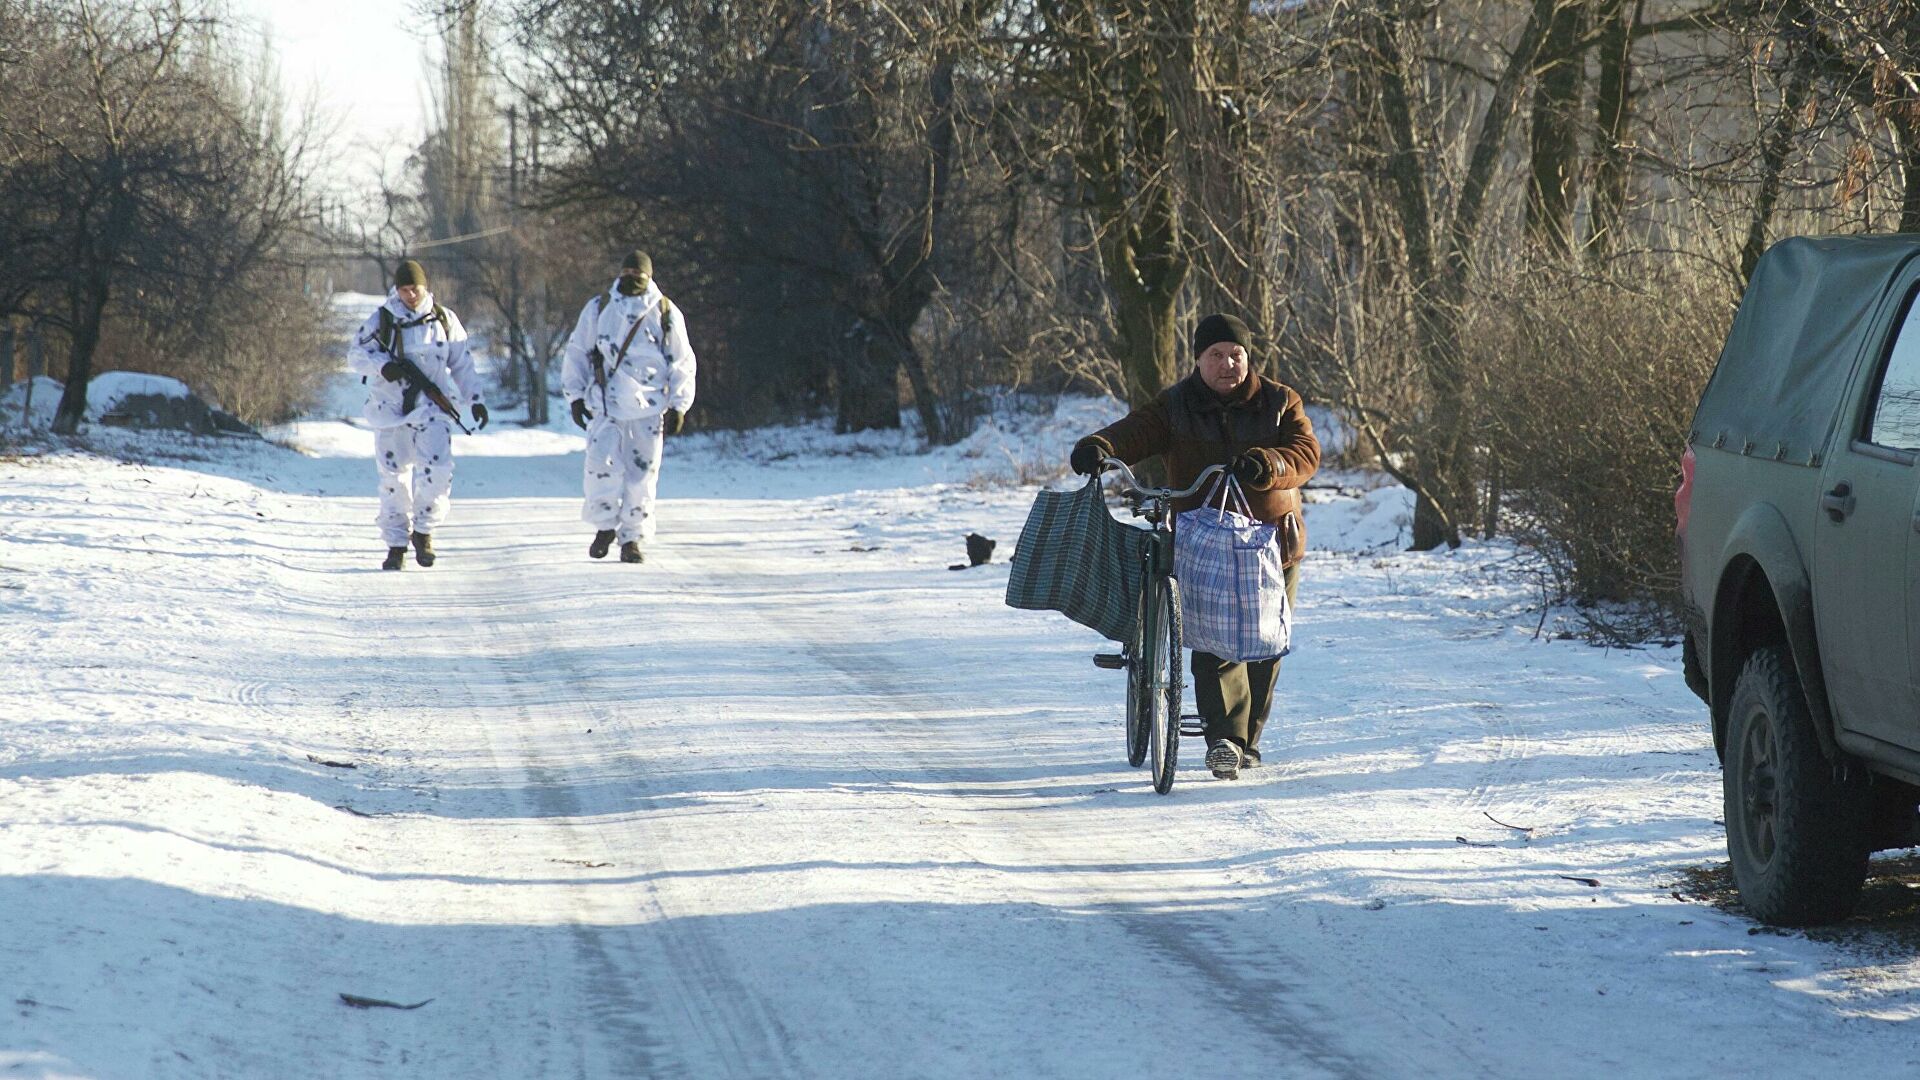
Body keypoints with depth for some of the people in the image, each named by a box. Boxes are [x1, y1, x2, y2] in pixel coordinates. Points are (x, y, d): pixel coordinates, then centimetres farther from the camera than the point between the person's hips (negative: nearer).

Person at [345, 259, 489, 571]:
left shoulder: (444, 320, 7)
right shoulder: (381, 320, 3)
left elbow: (462, 364, 14)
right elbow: (356, 354, 1)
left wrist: (475, 400, 8)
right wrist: (382, 366, -17)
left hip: (430, 408, 0)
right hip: (390, 407, 0)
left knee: (438, 467, -18)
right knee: (393, 477, 2)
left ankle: (424, 530, -1)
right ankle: (396, 542, 12)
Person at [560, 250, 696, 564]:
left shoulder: (666, 314, 6)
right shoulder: (598, 309, 6)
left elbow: (682, 363, 11)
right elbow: (577, 353, 13)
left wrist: (679, 406, 5)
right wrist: (576, 395, 7)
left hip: (648, 408, 0)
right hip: (605, 405, 0)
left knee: (642, 473, -1)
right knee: (602, 466, -12)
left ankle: (632, 537, 9)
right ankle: (605, 526, 7)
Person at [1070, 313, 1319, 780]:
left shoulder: (1280, 403, 3)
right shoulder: (1175, 407, 2)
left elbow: (1306, 452, -11)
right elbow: (1134, 432, -13)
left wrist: (1265, 465, -32)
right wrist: (1097, 447, -36)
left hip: (1273, 543, 1)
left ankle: (1248, 738, 21)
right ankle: (1225, 737, -21)